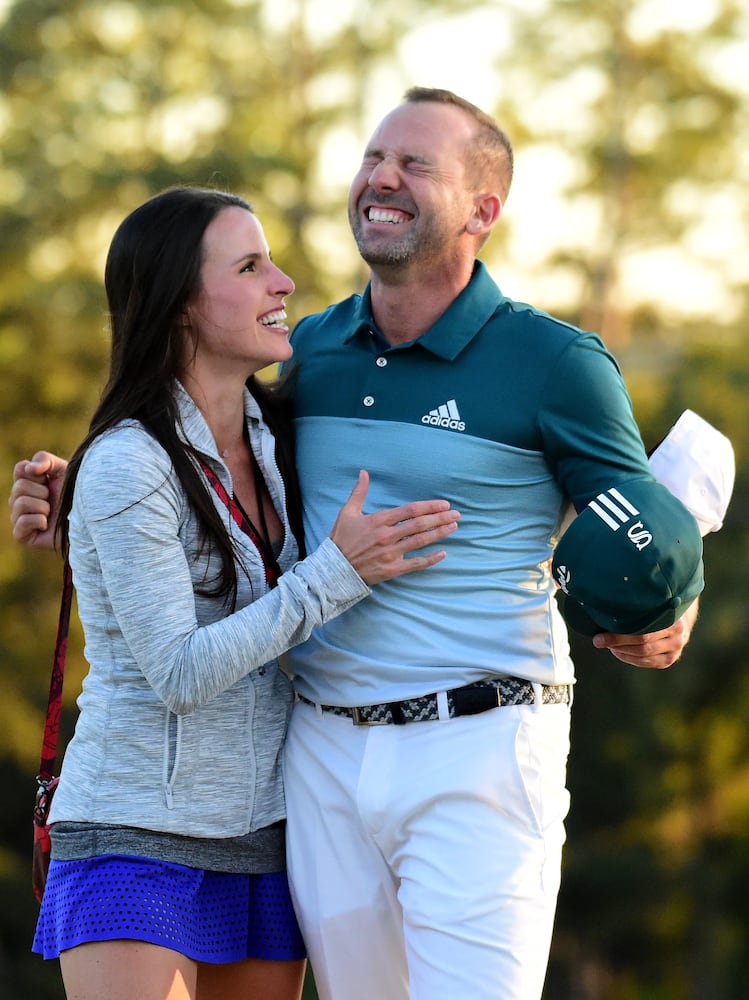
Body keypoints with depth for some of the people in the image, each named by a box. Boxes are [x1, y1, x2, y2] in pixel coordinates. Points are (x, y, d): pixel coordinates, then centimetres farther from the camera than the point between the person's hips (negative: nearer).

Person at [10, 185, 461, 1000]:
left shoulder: (270, 436, 6)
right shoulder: (125, 466, -15)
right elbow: (179, 674, -18)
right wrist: (338, 573, -19)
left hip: (263, 833, 7)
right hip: (139, 836, -7)